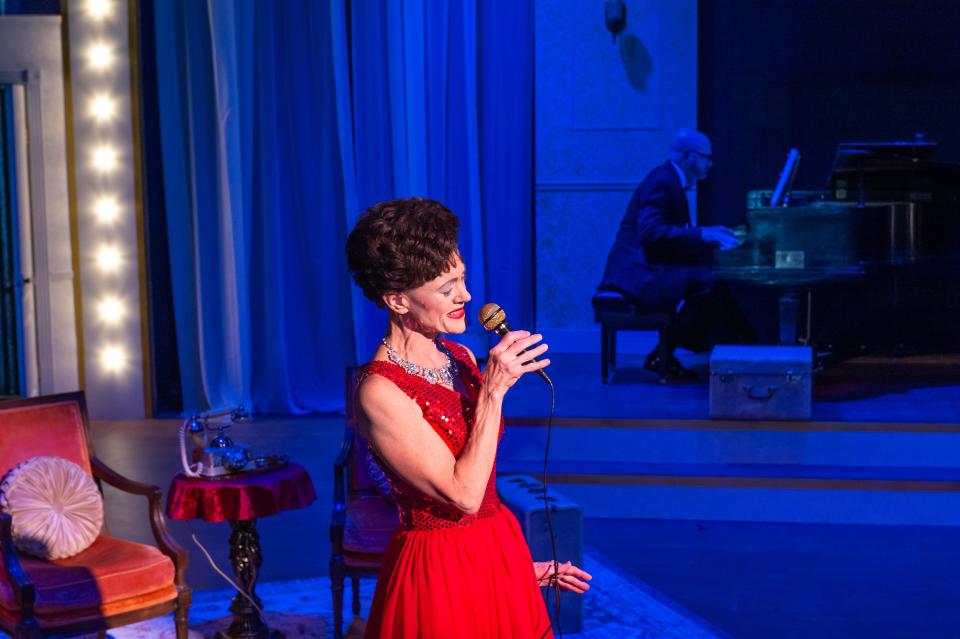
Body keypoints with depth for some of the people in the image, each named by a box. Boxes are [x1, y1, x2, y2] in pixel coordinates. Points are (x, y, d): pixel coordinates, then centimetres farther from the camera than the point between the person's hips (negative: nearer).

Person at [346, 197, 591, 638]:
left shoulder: (461, 358, 3)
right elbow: (463, 495, -23)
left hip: (499, 555, 7)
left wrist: (519, 563, 16)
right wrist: (493, 391, -24)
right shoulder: (379, 391, -20)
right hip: (441, 577, -7)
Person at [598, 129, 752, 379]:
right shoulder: (661, 182, -13)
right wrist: (701, 235, -25)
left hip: (648, 269, 11)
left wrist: (709, 236, 11)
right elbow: (650, 232, -26)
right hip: (639, 273, -11)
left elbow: (674, 236, 21)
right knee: (708, 281, -23)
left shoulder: (671, 181, 18)